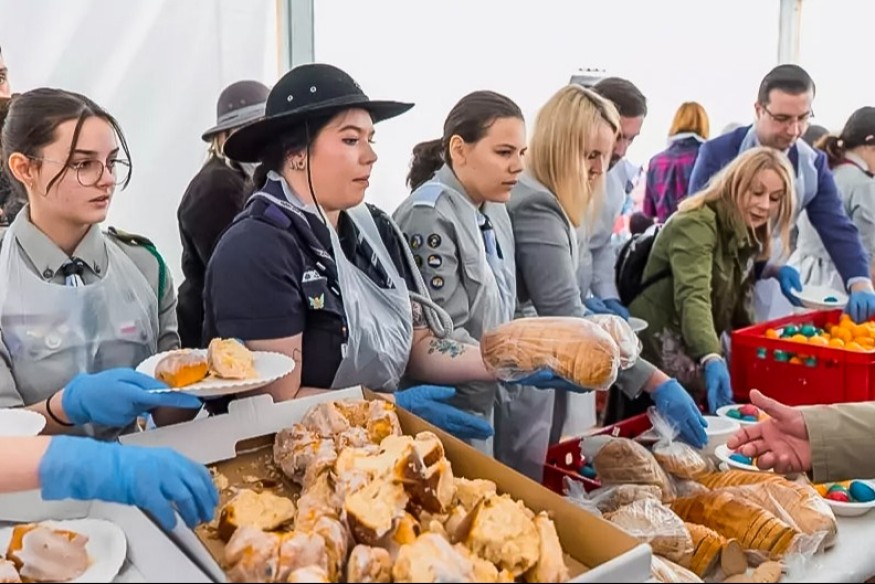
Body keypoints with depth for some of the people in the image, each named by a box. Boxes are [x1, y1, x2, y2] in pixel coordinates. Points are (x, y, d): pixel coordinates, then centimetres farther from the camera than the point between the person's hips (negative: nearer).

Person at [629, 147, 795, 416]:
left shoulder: (748, 235, 10)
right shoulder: (696, 223, -17)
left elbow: (736, 302, 11)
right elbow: (693, 296, -32)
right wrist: (712, 359, -45)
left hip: (698, 357, 8)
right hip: (657, 357, -8)